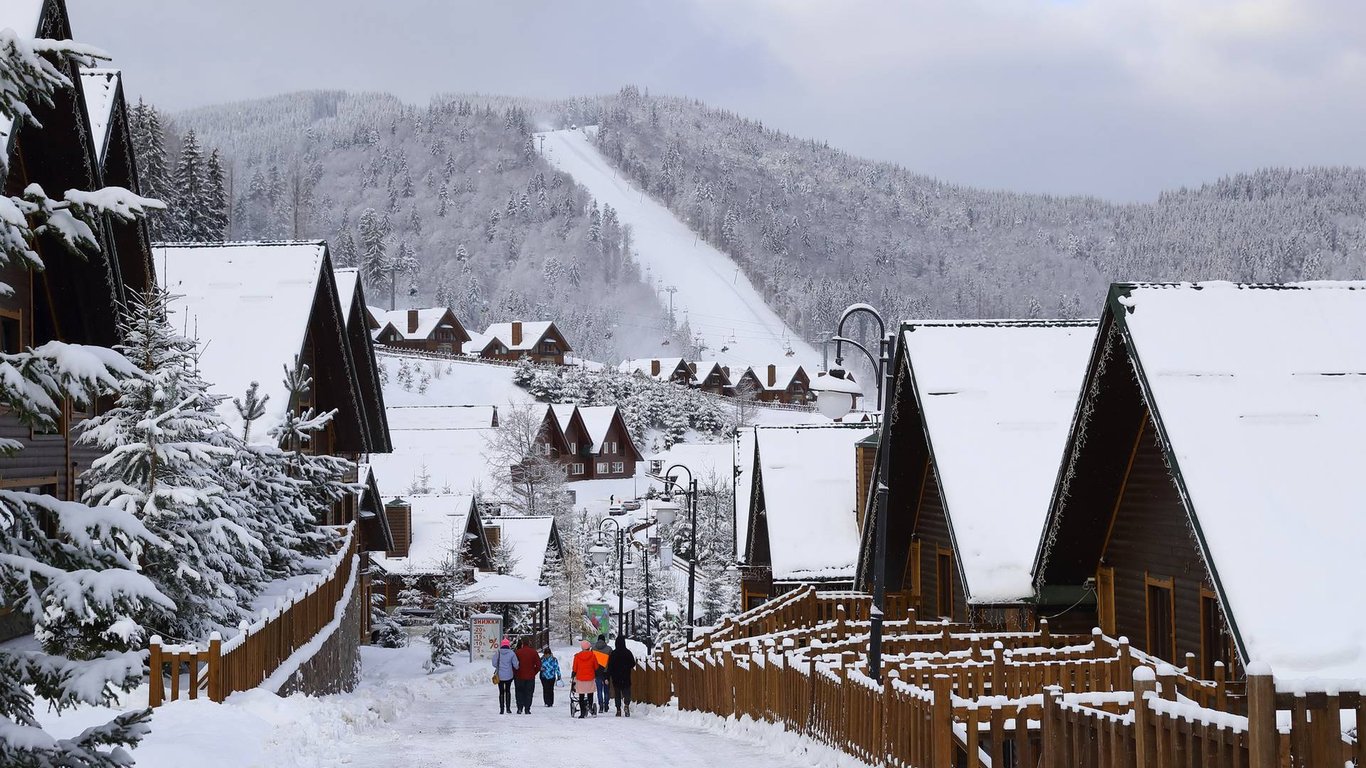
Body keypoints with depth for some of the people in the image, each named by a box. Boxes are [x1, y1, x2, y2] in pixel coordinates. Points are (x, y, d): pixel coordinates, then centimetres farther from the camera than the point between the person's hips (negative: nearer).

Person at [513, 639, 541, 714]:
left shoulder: (518, 652, -7)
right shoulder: (533, 652, -4)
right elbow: (538, 665, -3)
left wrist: (516, 673, 9)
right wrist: (534, 672, 8)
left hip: (520, 677, 0)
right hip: (530, 677, 0)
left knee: (520, 693, 12)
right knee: (529, 693, 7)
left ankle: (520, 708, 3)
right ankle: (527, 710, 2)